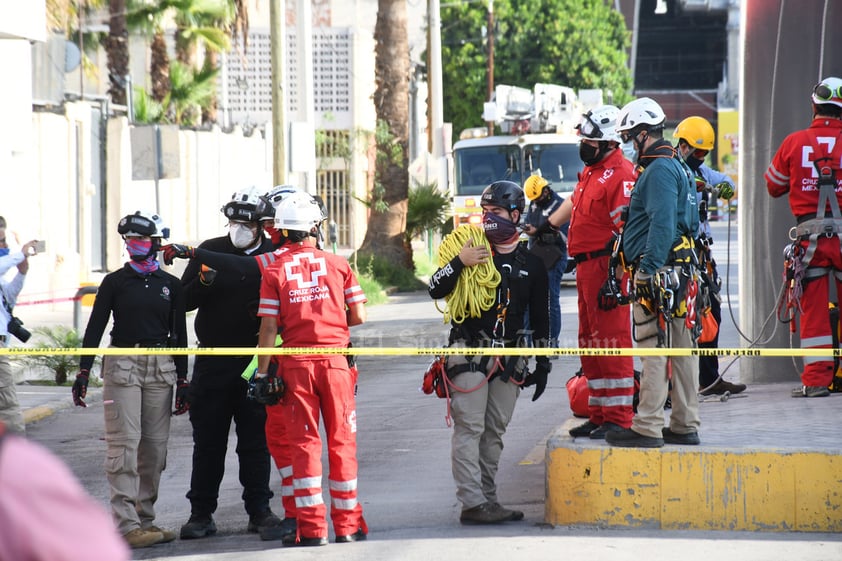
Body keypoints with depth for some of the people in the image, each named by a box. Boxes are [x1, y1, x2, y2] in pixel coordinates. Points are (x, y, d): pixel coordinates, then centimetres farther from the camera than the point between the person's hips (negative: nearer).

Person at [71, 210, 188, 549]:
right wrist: (83, 372, -5)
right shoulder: (115, 282, 4)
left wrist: (182, 381, 9)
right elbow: (95, 329, 3)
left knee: (154, 445, 3)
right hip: (122, 365, -3)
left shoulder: (171, 285, 10)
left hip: (161, 367, 3)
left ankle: (145, 519, 11)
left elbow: (179, 335, 13)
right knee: (123, 444, -10)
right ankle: (127, 524, -14)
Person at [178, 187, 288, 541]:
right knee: (208, 441, 4)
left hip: (256, 362, -1)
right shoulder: (210, 251, 5)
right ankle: (201, 514, 9)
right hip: (212, 362, 1)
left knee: (256, 439, 4)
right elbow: (184, 300, 1)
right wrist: (204, 281, -18)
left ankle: (259, 510, 11)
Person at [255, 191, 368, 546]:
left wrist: (262, 373, -1)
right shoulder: (337, 265, 1)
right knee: (341, 441, 7)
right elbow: (358, 316, 3)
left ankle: (311, 527, 0)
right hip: (335, 360, 0)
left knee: (304, 444, 3)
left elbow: (269, 326, -5)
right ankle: (347, 525, 10)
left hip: (295, 364, 0)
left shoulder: (274, 272, -1)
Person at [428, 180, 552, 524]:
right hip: (469, 353, -3)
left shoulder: (531, 264, 10)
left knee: (495, 432, 7)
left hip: (510, 359, 3)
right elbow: (436, 291, -5)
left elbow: (540, 318, 16)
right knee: (469, 428, -9)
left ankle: (488, 500, 12)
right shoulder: (472, 248, 3)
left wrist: (542, 364, 13)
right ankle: (472, 503, -13)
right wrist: (458, 262, -21)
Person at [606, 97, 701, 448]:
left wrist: (648, 270, -24)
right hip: (681, 269, 11)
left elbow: (661, 225, -22)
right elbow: (692, 224, 24)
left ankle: (647, 428, -10)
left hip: (659, 273, -11)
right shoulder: (678, 167, 20)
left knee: (654, 349, -10)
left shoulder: (660, 170, -12)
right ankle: (685, 425, 16)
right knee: (679, 349, 12)